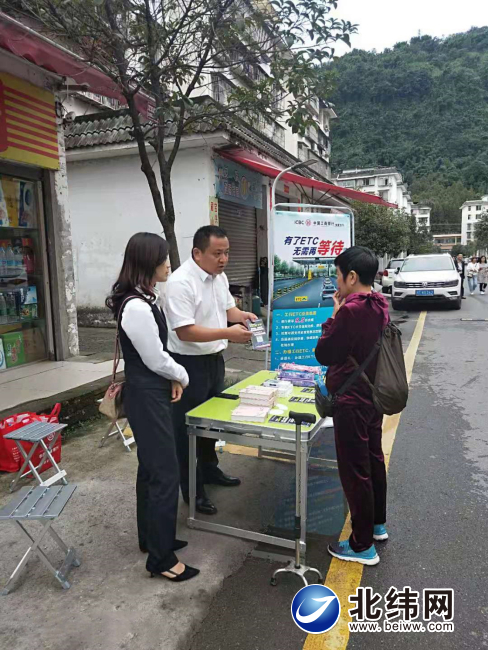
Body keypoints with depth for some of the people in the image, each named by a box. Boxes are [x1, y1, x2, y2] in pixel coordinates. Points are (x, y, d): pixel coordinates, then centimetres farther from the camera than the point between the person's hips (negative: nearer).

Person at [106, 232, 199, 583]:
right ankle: (161, 558, 16)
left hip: (150, 393, 10)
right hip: (147, 397, -10)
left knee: (151, 468, 21)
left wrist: (172, 378, 4)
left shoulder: (143, 298, 6)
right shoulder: (137, 307, -25)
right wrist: (182, 376, -2)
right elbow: (155, 359, -19)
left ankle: (151, 537, 38)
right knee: (165, 473, 0)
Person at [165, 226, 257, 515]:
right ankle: (192, 490, 22)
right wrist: (228, 333, -31)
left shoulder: (220, 276, 4)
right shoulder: (180, 283, -23)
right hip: (190, 364, -9)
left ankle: (209, 469, 44)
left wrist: (242, 315, -4)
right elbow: (185, 331, -27)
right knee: (188, 427, 6)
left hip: (214, 359, 9)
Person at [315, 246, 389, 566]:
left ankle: (363, 546, 18)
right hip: (373, 395, 9)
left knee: (354, 471, 3)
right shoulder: (380, 307, 3)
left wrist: (335, 313, -9)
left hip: (352, 402, -9)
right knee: (373, 460, 22)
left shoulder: (350, 311, -25)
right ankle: (378, 524, 40)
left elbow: (323, 354, -15)